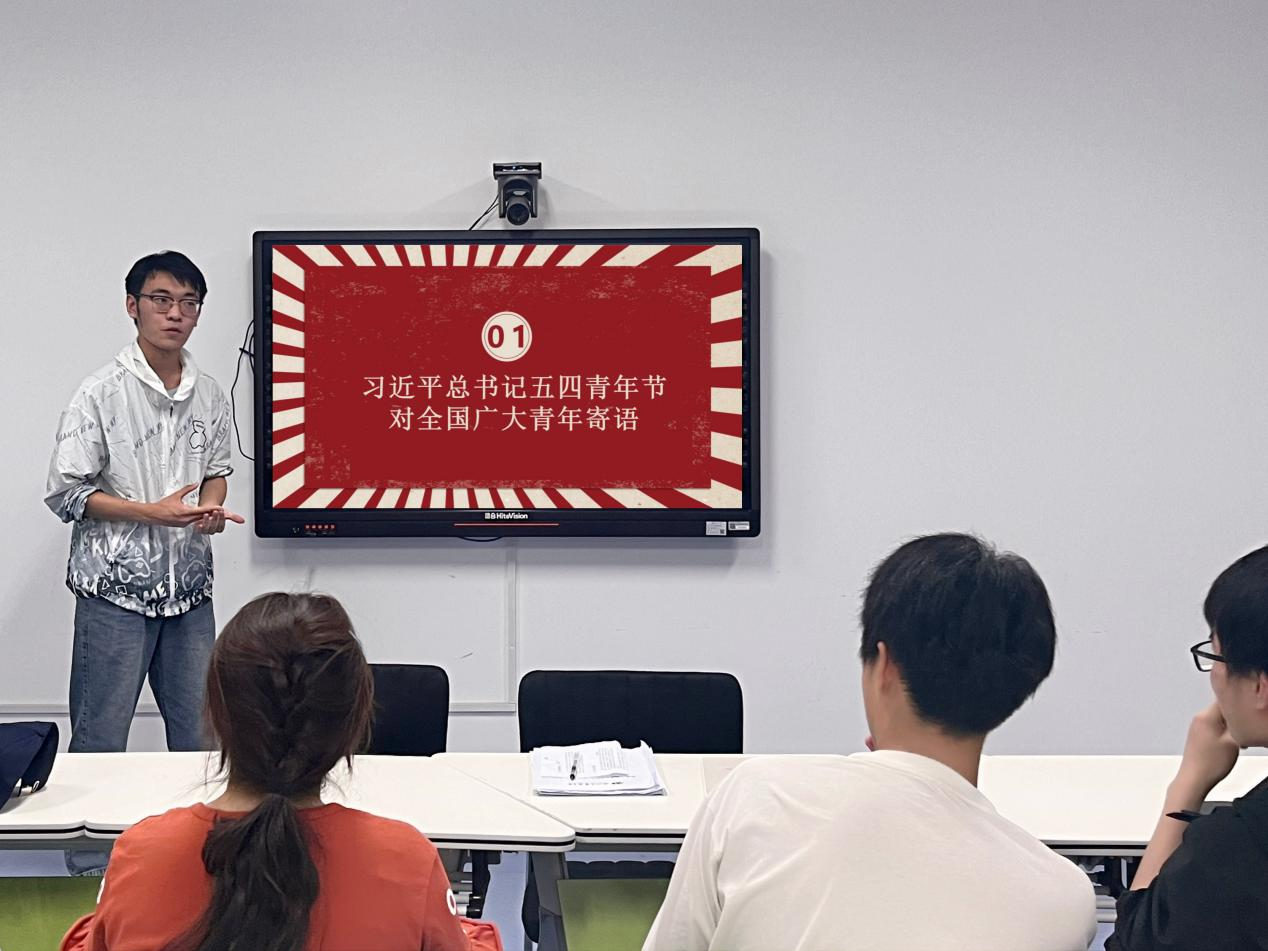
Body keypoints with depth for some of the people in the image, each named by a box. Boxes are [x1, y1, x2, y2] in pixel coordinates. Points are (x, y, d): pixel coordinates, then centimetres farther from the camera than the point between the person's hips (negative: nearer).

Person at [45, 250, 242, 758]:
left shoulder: (210, 396, 6)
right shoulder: (102, 393, -9)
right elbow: (65, 493, -8)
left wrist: (211, 508, -3)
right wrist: (153, 513, -18)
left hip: (189, 587, 5)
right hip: (116, 587, -5)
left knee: (199, 736, 10)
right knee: (100, 741, 2)